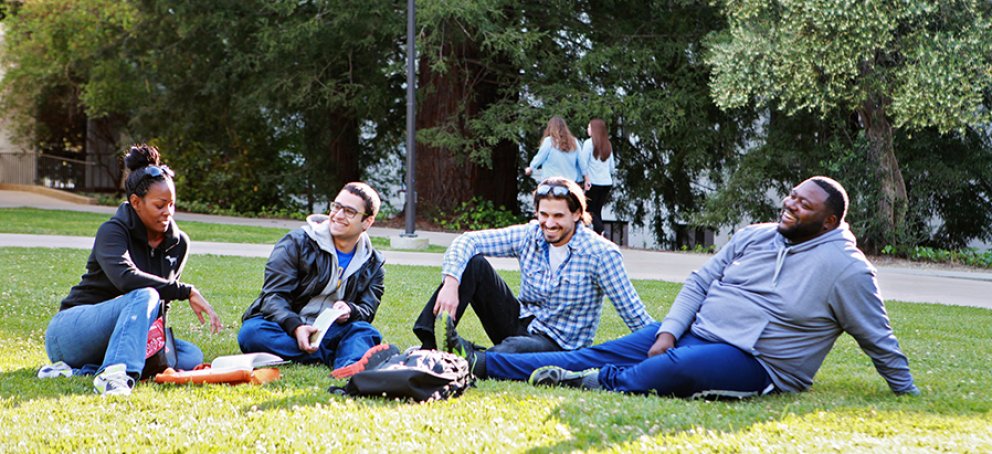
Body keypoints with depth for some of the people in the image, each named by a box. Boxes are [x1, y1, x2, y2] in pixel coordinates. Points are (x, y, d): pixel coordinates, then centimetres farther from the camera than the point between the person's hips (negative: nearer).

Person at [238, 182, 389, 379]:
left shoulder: (373, 265, 12)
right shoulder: (297, 243, 0)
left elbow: (368, 309, 5)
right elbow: (274, 295, -9)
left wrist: (350, 311, -22)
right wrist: (295, 327, -29)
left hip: (330, 333, 2)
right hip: (286, 330, -1)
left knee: (367, 333, -28)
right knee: (251, 332, -34)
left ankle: (351, 368, -63)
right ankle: (339, 359, -40)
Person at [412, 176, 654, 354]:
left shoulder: (601, 253, -12)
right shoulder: (528, 236, -1)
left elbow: (632, 312, -10)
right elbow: (468, 241, -8)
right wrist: (451, 283, -26)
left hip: (558, 345, -5)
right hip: (521, 323, 5)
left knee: (509, 350, -42)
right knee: (473, 263, -15)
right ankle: (429, 344, -26)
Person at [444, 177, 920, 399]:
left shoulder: (845, 268, -6)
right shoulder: (754, 237, 10)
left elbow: (878, 340, 0)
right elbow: (700, 280, 8)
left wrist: (908, 395, 0)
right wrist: (668, 331, -5)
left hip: (751, 362, -6)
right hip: (693, 331, 6)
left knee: (675, 367, -38)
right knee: (596, 354, -5)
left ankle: (591, 382, -24)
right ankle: (480, 363, -8)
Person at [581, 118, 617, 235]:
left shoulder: (589, 143, -10)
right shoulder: (607, 144, 8)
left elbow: (583, 163, -11)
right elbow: (612, 166, 13)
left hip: (594, 182, -6)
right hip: (607, 182, 6)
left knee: (589, 210, 1)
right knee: (597, 210, 13)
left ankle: (602, 231, -23)